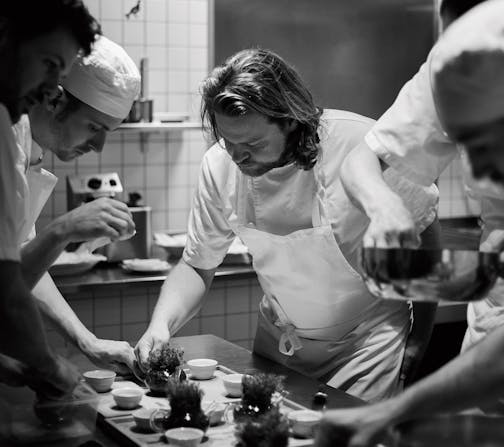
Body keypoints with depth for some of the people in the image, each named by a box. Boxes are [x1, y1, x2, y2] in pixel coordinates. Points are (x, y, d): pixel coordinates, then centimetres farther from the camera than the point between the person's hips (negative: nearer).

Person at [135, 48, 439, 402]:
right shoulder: (220, 166, -14)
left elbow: (425, 240, -10)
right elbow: (196, 267, -1)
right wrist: (161, 326, -20)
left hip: (366, 340, -3)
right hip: (279, 340, 4)